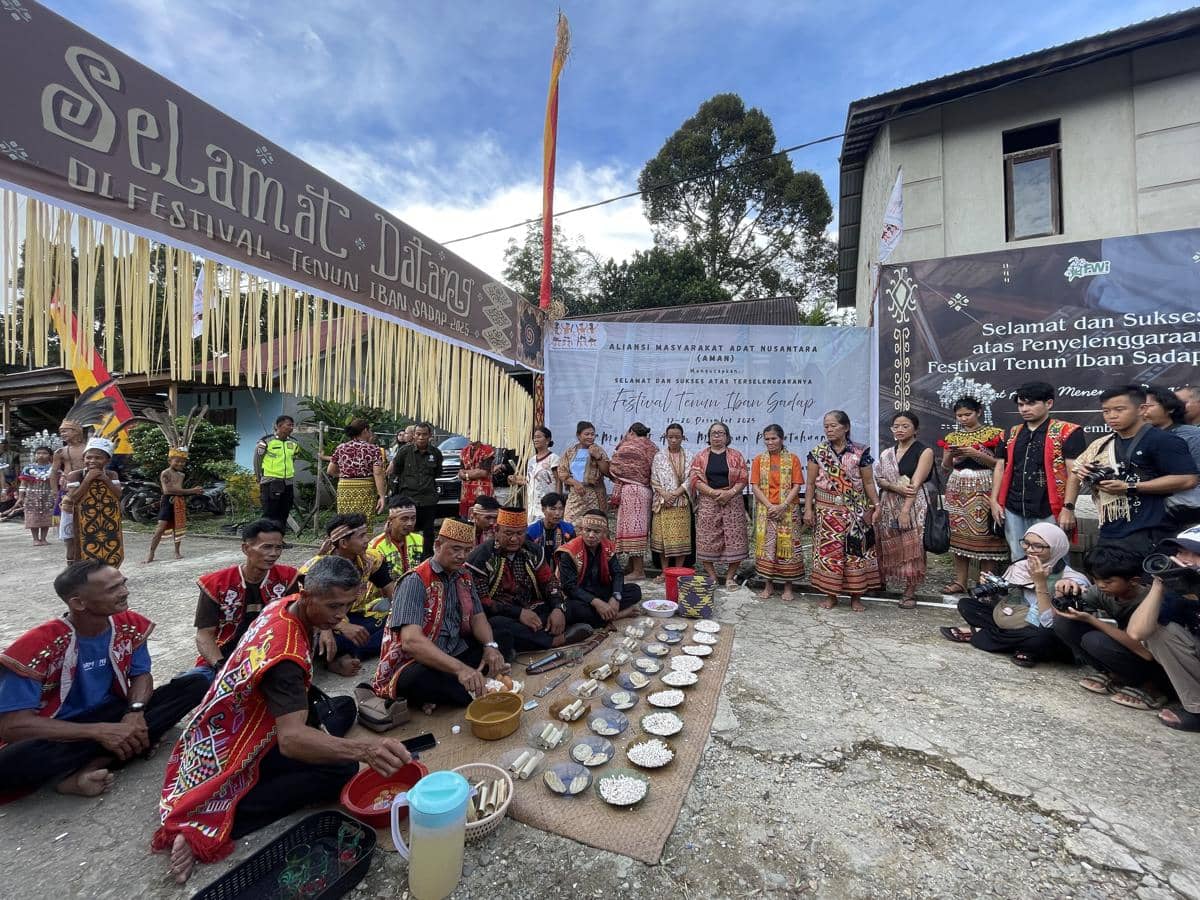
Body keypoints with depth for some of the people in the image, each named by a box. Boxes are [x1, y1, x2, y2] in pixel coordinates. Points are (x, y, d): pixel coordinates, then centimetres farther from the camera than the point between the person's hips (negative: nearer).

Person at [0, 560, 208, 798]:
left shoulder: (131, 625, -8)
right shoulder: (38, 645, -22)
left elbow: (141, 674, 0)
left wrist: (135, 711, -22)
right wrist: (100, 732, -31)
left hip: (112, 713, 5)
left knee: (196, 685, -17)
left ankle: (91, 765, -21)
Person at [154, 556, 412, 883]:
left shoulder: (286, 605, -11)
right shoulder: (285, 653, -37)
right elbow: (292, 739, -46)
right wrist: (365, 750, -54)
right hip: (234, 749, -9)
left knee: (344, 707, 12)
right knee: (341, 767, -22)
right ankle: (206, 830, -15)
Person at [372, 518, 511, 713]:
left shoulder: (464, 578, 5)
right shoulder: (416, 581, -18)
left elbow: (477, 616, 6)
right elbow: (411, 640, -30)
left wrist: (490, 646, -17)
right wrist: (459, 668, -41)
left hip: (455, 654, 7)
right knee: (417, 678, -38)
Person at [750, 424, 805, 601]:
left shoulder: (792, 458, 2)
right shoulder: (759, 459, 6)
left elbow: (797, 485, -3)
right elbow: (755, 486, 0)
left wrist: (783, 505, -15)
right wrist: (770, 506, -12)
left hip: (787, 510, -1)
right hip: (765, 509, 1)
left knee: (788, 545, 1)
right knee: (765, 545, 3)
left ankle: (788, 587, 13)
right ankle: (768, 585, 16)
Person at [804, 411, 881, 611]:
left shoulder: (861, 452, -2)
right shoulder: (817, 452, 0)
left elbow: (868, 482, 2)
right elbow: (811, 483, 1)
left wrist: (876, 505, -7)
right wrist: (808, 509, -4)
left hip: (854, 511, 0)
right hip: (826, 510, 0)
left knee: (855, 550, 4)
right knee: (828, 550, 4)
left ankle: (856, 595, 19)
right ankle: (830, 594, 17)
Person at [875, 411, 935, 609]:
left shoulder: (924, 452, -3)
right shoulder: (886, 453, 11)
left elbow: (916, 483, -13)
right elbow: (879, 479, 3)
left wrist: (905, 510, -21)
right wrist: (897, 487, -17)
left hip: (913, 506, -4)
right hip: (888, 506, 4)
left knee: (911, 547, 0)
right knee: (888, 546, 7)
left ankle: (910, 592, 11)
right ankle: (882, 582, 19)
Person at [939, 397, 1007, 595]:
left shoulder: (992, 433, 1)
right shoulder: (952, 436, 12)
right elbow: (946, 466, 10)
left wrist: (976, 454, -16)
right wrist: (950, 454, -10)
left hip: (983, 488, -4)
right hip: (958, 488, 4)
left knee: (984, 533, -6)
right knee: (959, 533, 3)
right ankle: (960, 581, 9)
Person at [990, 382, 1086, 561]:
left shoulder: (1068, 432, -4)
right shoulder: (1012, 433, 12)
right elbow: (1001, 468, 14)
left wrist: (1068, 508, -15)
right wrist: (994, 501, 7)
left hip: (1048, 511, -5)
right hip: (1013, 510, 5)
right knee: (1018, 561, 13)